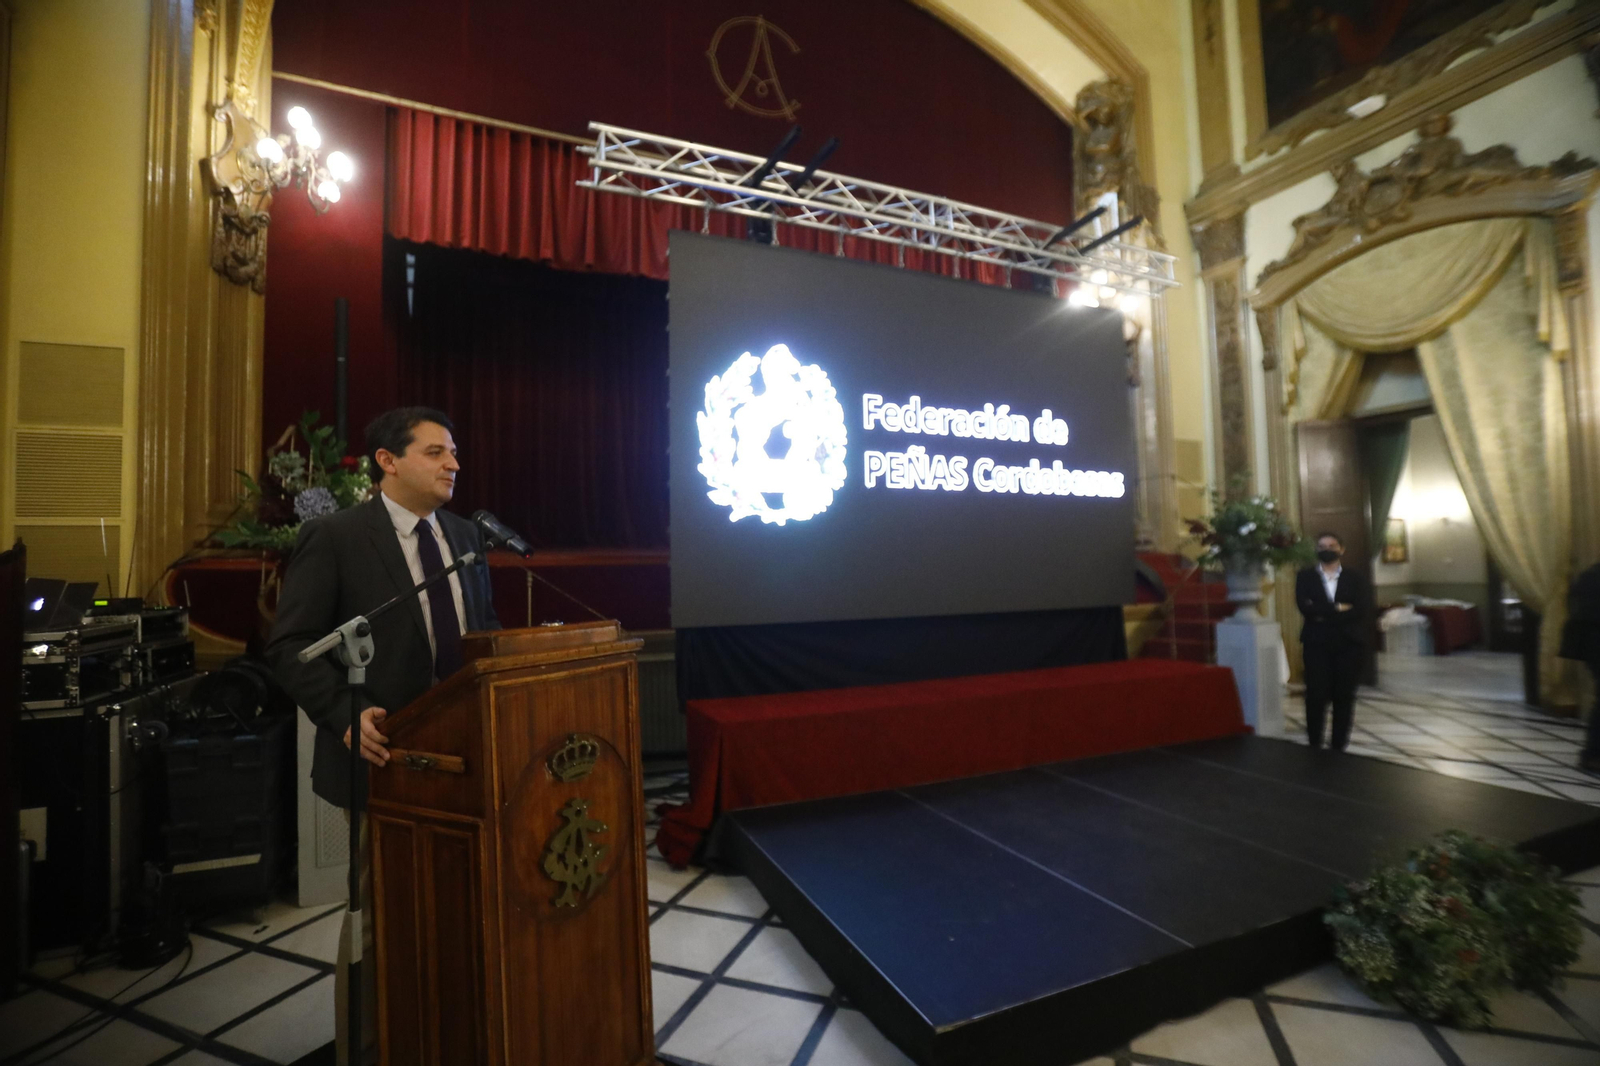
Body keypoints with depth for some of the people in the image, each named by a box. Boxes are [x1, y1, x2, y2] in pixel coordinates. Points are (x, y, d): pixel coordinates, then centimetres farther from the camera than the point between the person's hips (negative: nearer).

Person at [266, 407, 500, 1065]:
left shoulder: (465, 537, 9)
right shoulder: (333, 537, -8)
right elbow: (290, 645, -10)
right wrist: (345, 715, -23)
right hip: (386, 753, -5)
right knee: (381, 912, 12)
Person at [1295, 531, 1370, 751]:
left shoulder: (1355, 578, 9)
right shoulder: (1305, 576, 7)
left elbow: (1363, 608, -6)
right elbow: (1304, 607, -8)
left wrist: (1324, 614, -12)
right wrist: (1338, 608, -12)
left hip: (1349, 643, 1)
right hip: (1317, 643, -1)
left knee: (1344, 695, 3)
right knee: (1316, 695, -5)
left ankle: (1339, 745, 14)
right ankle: (1314, 744, 5)